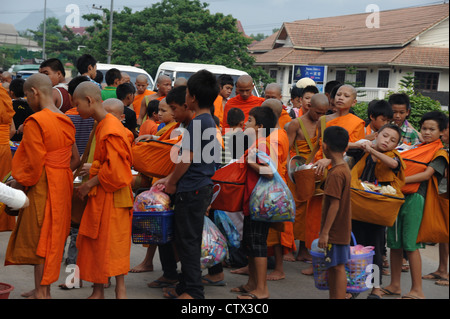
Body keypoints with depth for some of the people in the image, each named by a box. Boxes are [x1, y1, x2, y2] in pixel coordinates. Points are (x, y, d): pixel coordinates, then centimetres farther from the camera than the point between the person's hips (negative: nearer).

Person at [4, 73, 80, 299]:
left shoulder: (35, 122, -16)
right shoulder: (66, 122, 8)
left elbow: (35, 163, -20)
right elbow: (75, 160, 12)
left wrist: (19, 182, -5)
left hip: (42, 187, -8)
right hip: (61, 186, 8)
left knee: (38, 238, 2)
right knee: (51, 237, 15)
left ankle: (41, 293, 9)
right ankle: (43, 288, 25)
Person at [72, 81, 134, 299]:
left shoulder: (110, 130, -20)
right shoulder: (103, 126, 11)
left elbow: (113, 170, -22)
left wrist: (90, 184, -14)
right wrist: (92, 169, 8)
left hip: (111, 196, -9)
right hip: (100, 195, 9)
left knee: (113, 243, 1)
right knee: (95, 242, 11)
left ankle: (120, 290, 13)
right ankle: (98, 291, 20)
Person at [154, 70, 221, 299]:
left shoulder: (197, 123, -17)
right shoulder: (209, 121, 14)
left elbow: (187, 159, -18)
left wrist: (172, 183, -5)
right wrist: (169, 178, 17)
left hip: (192, 190, -10)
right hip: (201, 187, 10)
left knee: (188, 240, -2)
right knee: (186, 239, 16)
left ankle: (193, 291, 4)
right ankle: (185, 286, 25)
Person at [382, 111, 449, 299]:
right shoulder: (414, 149, 20)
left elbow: (427, 174, -12)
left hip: (415, 198, -7)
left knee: (410, 243, -8)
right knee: (394, 242, 8)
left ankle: (417, 290, -2)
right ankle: (395, 285, 18)